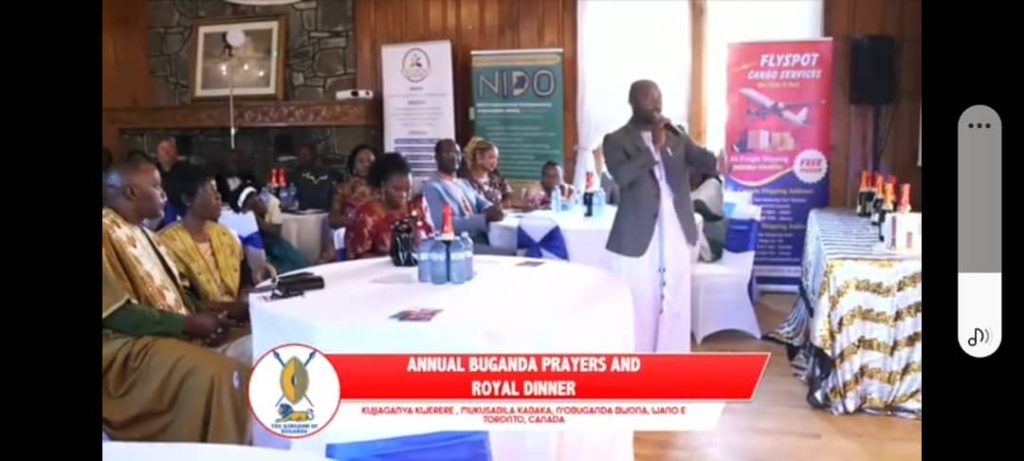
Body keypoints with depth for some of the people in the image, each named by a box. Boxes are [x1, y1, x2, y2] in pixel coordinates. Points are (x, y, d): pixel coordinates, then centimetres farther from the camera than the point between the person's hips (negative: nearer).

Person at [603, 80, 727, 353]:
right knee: (640, 308, 3)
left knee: (676, 307, 10)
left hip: (676, 236, 4)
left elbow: (699, 158, -4)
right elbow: (622, 175, -19)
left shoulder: (676, 136, 12)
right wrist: (654, 147, -20)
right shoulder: (616, 140, -1)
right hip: (639, 238, -4)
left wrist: (718, 163, -26)